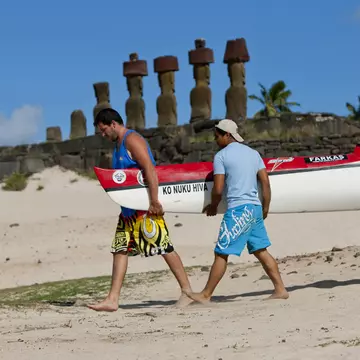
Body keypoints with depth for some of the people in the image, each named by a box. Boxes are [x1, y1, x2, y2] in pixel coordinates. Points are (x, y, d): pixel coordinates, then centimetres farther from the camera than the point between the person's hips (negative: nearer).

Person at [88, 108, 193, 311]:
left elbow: (150, 169, -21)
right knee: (120, 250, 5)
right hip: (129, 209, 10)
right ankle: (113, 300, 4)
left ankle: (187, 292, 1)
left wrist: (154, 202, -26)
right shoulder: (118, 144, 18)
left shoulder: (132, 140, -12)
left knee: (164, 248, -6)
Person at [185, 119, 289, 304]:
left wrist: (213, 206, 10)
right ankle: (280, 289, 8)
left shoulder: (221, 156, -4)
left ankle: (206, 295, 2)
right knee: (261, 251, 11)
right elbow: (266, 183, 11)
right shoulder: (253, 153, 14)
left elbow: (218, 189, -8)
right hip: (255, 207, 7)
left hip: (237, 210, -7)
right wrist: (265, 209, 17)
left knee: (221, 254, -2)